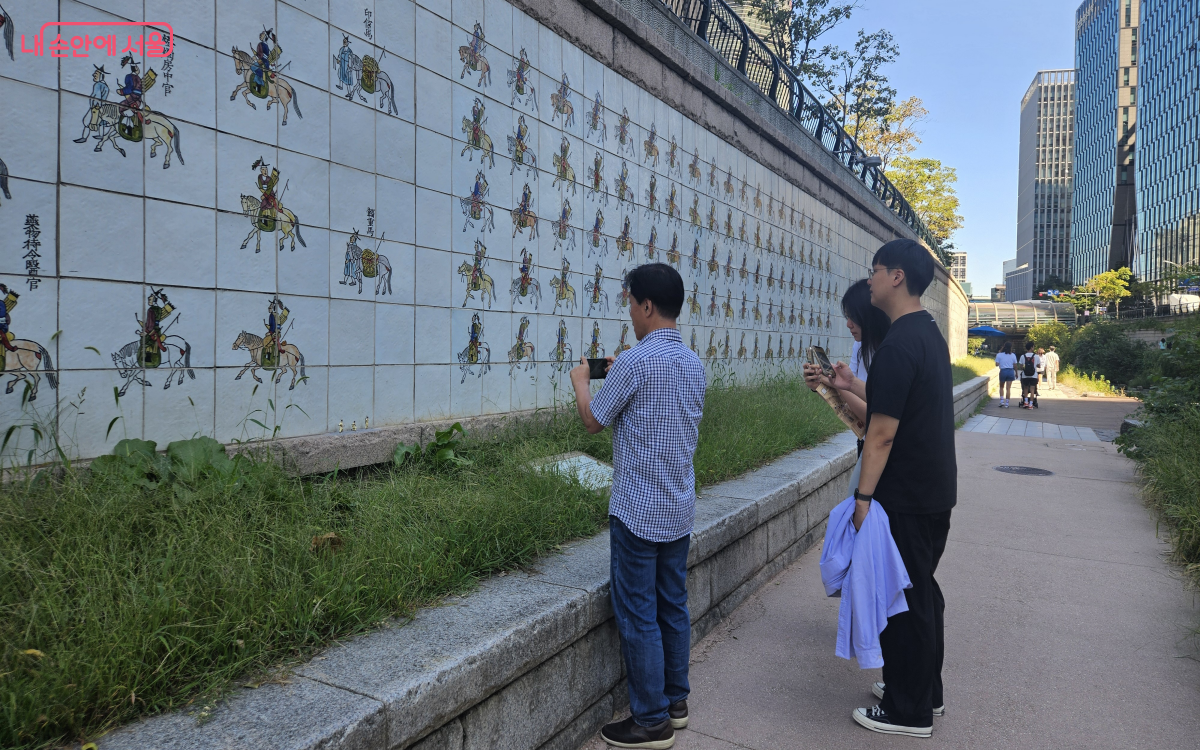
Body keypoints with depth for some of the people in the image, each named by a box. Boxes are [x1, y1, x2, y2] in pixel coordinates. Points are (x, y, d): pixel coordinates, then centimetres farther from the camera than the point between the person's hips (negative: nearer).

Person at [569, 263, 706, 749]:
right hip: (680, 509, 8)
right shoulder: (694, 364, 6)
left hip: (637, 511, -8)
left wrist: (581, 381, 11)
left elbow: (593, 420, -7)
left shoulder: (635, 362, -17)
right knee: (673, 605, 17)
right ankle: (676, 700, 30)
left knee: (638, 615, 3)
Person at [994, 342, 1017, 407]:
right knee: (1008, 388, 3)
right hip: (1011, 371, 1)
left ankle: (1002, 402, 5)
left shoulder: (999, 355, -5)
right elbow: (1015, 365, 2)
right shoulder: (1013, 355, 0)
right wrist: (1016, 373, 16)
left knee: (1001, 387, 16)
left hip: (1003, 371, -1)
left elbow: (997, 364, -6)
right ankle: (1006, 404, 3)